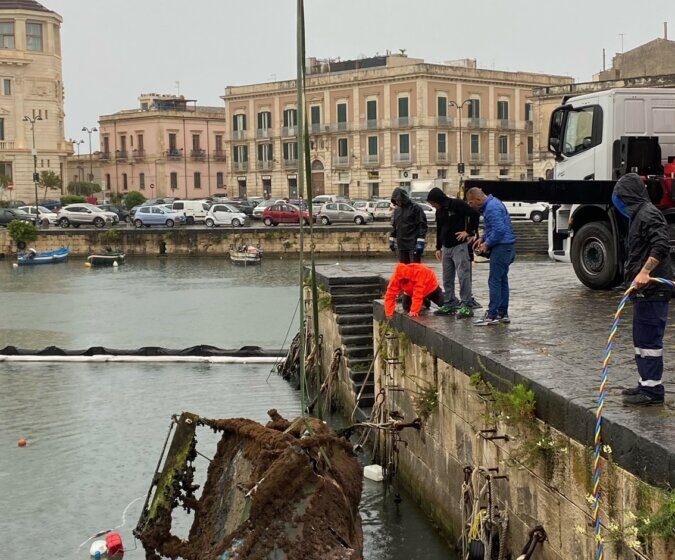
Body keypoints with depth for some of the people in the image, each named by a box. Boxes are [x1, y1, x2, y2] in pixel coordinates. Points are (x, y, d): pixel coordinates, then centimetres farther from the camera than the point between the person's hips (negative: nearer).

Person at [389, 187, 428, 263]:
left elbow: (422, 226, -10)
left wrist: (420, 242, -17)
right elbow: (394, 226, 23)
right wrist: (392, 240, 17)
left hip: (413, 245, -7)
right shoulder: (397, 210, 13)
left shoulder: (415, 208, -7)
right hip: (401, 245, 7)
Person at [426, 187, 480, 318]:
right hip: (446, 247, 9)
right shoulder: (439, 211, 13)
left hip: (459, 246, -9)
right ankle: (450, 304, 19)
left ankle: (467, 305, -9)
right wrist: (438, 247, 20)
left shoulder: (457, 204, -12)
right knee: (447, 278, 11)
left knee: (463, 275, -10)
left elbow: (474, 214, -18)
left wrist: (469, 231, -14)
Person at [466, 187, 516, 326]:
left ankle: (492, 315, -7)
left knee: (494, 280, -8)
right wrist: (482, 238, 14)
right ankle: (502, 313, 17)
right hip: (507, 246, 11)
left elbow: (499, 229, -25)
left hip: (501, 247, -11)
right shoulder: (492, 203, 16)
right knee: (502, 280, 13)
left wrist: (487, 244, -14)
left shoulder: (492, 208, -18)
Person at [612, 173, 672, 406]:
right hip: (645, 291, 11)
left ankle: (652, 390, -2)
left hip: (652, 291, -11)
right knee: (641, 340, 17)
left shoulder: (648, 215, -14)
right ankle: (646, 384, 26)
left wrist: (645, 272, -33)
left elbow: (661, 246, -27)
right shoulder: (639, 215, 19)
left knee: (649, 340, -6)